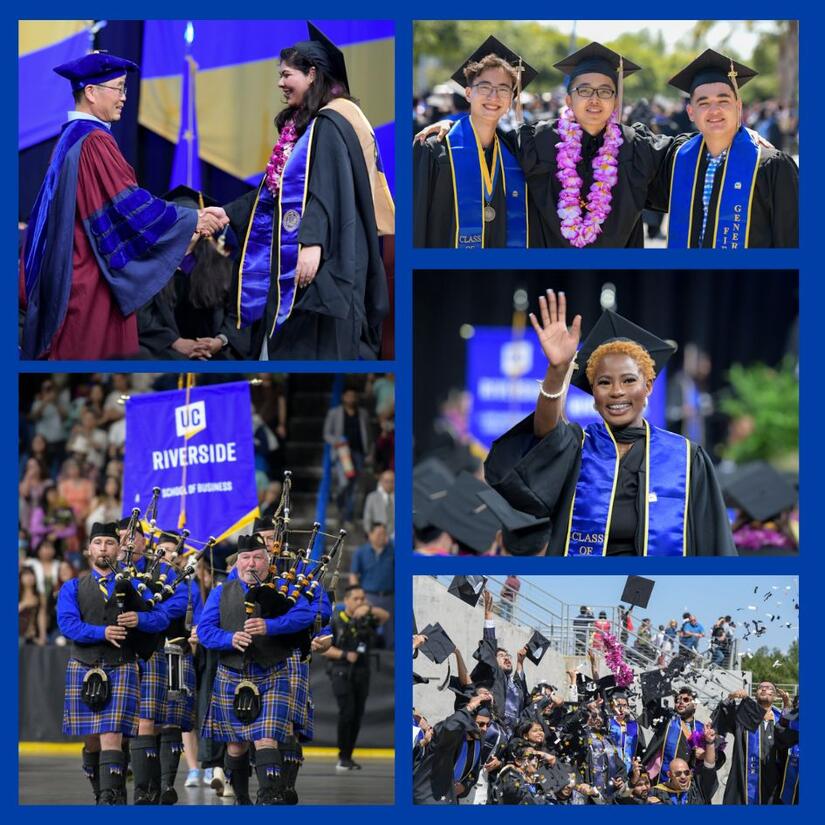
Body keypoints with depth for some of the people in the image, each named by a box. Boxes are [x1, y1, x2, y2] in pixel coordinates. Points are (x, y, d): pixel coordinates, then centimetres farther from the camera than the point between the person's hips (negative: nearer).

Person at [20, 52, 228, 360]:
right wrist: (192, 221, -10)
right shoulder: (94, 142, -16)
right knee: (95, 356, -8)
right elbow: (130, 204, -19)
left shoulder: (71, 138, 15)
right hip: (92, 277, -10)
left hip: (73, 272, 10)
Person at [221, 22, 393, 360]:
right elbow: (276, 190, 23)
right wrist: (228, 214, 19)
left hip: (322, 259, -10)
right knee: (284, 343, 6)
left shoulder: (331, 123, -11)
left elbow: (328, 191, -22)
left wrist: (313, 243, -30)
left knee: (316, 348, -10)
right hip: (290, 259, 10)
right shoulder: (300, 126, 19)